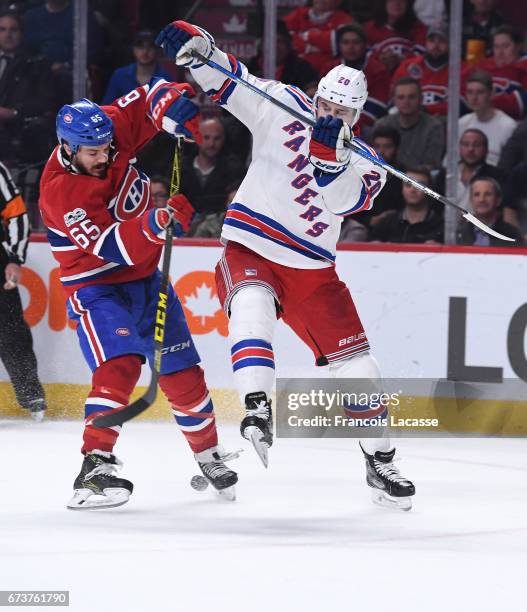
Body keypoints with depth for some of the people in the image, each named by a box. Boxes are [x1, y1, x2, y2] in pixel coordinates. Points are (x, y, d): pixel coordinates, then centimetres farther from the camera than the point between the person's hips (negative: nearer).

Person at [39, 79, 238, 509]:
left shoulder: (110, 129, -13)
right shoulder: (60, 191, -28)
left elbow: (150, 100, -1)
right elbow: (112, 247, -33)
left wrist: (176, 103, -24)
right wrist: (155, 223, -48)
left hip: (145, 277, 6)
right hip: (96, 287, -6)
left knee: (182, 371, 10)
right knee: (119, 365, -28)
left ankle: (208, 454, 29)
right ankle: (95, 466, -31)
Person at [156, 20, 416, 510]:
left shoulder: (363, 163, -1)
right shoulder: (283, 107, -3)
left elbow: (344, 199, -21)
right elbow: (227, 80, -6)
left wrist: (330, 152, -36)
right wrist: (194, 45, -23)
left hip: (312, 272, 3)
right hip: (250, 252, -2)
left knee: (355, 363, 2)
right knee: (251, 309, -36)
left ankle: (380, 463, 18)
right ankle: (257, 412, -45)